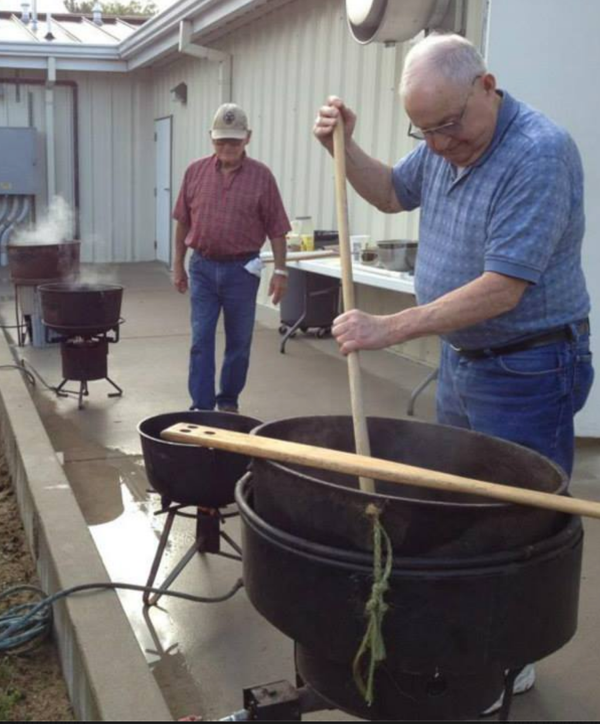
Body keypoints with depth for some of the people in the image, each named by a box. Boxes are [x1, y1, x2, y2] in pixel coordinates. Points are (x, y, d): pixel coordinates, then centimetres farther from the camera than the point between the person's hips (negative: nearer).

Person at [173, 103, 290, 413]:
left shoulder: (261, 176, -4)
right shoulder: (195, 172, 2)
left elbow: (276, 229, -3)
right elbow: (183, 223, 9)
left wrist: (280, 271, -7)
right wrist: (178, 265, 8)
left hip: (242, 270, -1)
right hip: (202, 268, 1)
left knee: (238, 342, 9)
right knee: (201, 340, 0)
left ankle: (228, 402, 24)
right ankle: (201, 407, 6)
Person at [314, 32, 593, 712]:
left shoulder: (539, 154, -24)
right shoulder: (442, 144, 2)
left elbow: (501, 290, -29)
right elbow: (391, 193, 20)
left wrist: (389, 329, -28)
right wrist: (345, 148, 2)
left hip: (526, 371, -8)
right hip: (459, 355, 9)